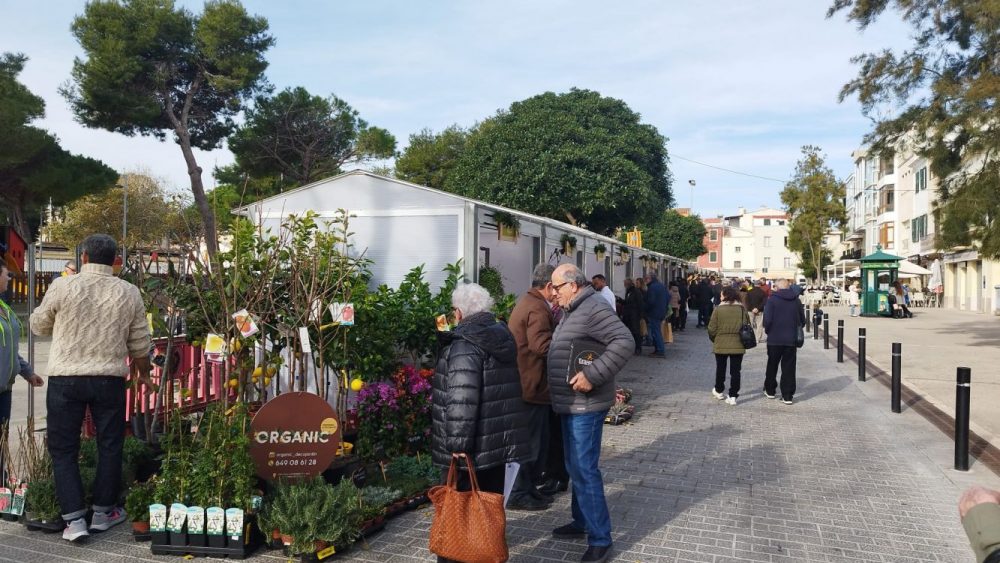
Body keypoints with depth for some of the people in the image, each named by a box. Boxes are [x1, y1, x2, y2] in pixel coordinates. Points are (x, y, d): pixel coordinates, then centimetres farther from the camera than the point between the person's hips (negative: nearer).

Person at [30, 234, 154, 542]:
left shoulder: (62, 286, -5)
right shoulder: (129, 293, -1)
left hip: (65, 377, -1)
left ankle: (74, 519, 8)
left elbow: (38, 326, 9)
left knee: (63, 448, 10)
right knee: (109, 446, 14)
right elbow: (140, 343, 6)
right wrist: (144, 373, 23)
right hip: (110, 379, 1)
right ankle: (102, 512, 23)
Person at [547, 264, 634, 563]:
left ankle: (600, 539, 3)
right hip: (570, 403, 10)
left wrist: (592, 375, -30)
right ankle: (582, 522, 33)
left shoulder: (593, 308, -17)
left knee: (584, 470, -7)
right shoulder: (573, 311, 15)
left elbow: (624, 342, -28)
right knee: (575, 467, 19)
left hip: (585, 405, -10)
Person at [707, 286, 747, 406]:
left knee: (720, 369, 17)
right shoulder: (742, 309, -2)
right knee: (735, 371, 6)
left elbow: (712, 329, -7)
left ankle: (719, 391, 32)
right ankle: (733, 396, 3)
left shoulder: (718, 309, -9)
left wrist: (714, 339, 12)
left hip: (721, 344, -1)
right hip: (738, 345, 1)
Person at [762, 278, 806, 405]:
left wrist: (767, 331, 1)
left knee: (772, 366, 14)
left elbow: (767, 319, -16)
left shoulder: (772, 299, -9)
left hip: (775, 339, -2)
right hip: (791, 339, 3)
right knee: (789, 367, 6)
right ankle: (788, 396, 5)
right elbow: (802, 320, 10)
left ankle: (770, 390, 25)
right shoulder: (796, 300, 5)